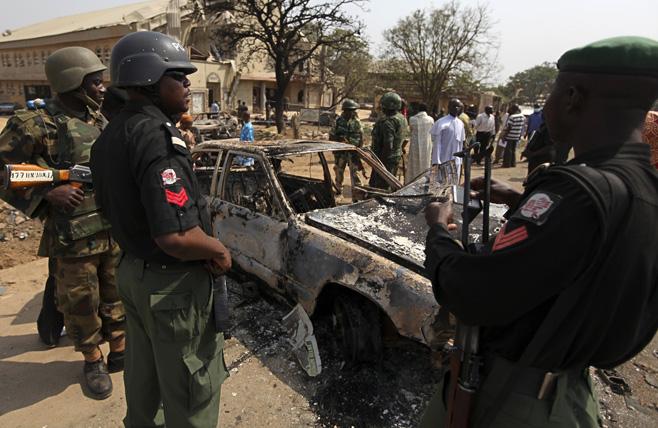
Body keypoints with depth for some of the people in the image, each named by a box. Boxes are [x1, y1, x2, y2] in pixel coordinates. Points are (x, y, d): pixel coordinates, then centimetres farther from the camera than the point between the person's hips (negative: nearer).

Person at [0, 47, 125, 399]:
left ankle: (119, 351, 35)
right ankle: (92, 361, 31)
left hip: (116, 230, 6)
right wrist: (48, 193, -19)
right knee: (81, 303, 10)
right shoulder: (36, 125, -11)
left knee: (118, 295, 16)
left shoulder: (102, 120, 9)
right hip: (74, 238, -5)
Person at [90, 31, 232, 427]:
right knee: (191, 387, 9)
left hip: (132, 272, 10)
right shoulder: (157, 136, -25)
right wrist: (220, 251, -15)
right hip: (172, 286, -10)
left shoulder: (111, 134, 6)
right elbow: (176, 236, -32)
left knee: (145, 372, 28)